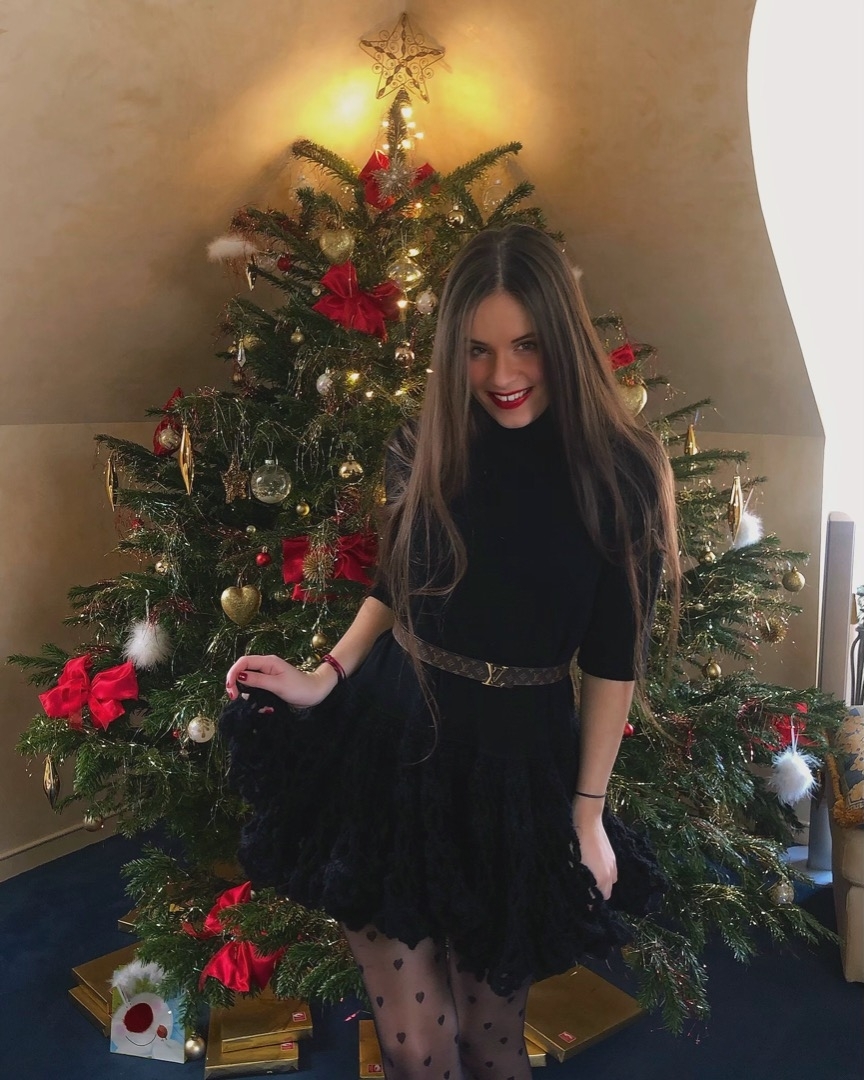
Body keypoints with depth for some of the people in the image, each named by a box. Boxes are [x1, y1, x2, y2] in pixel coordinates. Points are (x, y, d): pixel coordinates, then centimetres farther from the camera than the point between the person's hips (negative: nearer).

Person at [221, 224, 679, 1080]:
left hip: (519, 768, -1)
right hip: (393, 745, 2)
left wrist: (589, 812, -2)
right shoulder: (428, 447, -2)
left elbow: (613, 658, -5)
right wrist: (325, 678, -3)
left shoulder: (618, 471, -10)